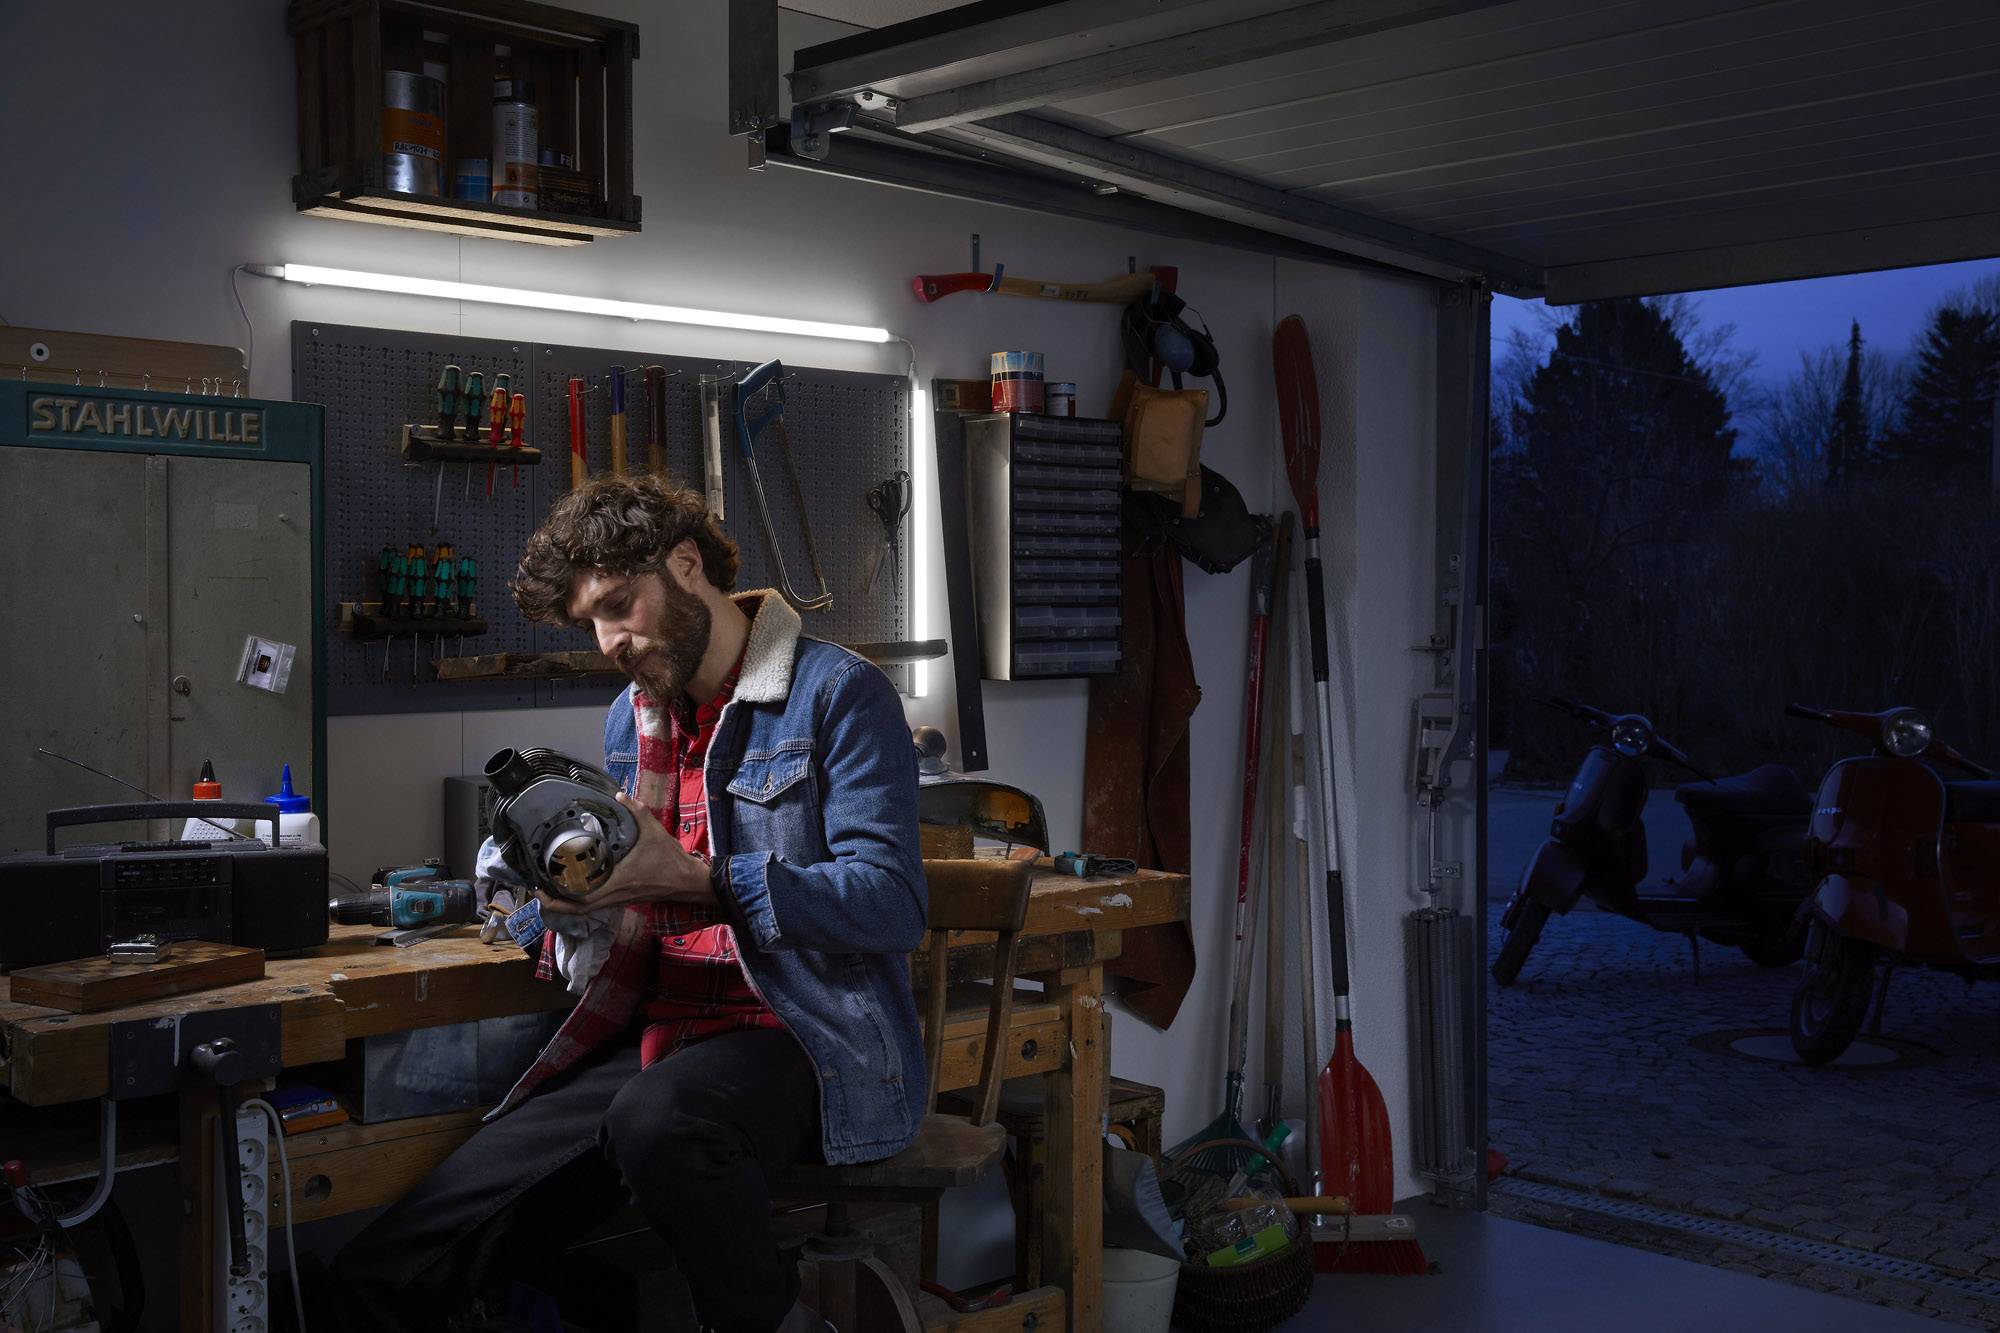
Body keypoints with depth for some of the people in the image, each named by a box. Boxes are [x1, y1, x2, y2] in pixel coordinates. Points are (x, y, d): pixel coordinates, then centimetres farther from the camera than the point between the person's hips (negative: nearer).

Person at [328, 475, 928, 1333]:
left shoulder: (838, 693, -4)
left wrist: (697, 883, -22)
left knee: (658, 1117, -41)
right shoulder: (632, 717, 19)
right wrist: (570, 894, 0)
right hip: (652, 1035, 6)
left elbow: (891, 904, -14)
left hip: (805, 1036, -6)